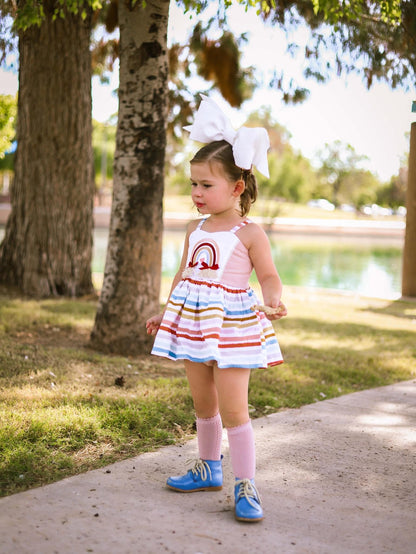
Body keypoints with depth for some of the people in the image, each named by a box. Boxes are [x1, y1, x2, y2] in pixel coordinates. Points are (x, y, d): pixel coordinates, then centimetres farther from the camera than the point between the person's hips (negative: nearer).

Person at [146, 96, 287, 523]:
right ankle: (209, 469, 35)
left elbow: (270, 277, -10)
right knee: (203, 404, 17)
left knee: (233, 410, -7)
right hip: (194, 326, 6)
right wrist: (165, 312, 21)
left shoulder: (249, 233, -9)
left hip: (232, 327, -6)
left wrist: (271, 300, -30)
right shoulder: (195, 231, 9)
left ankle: (245, 487, 3)